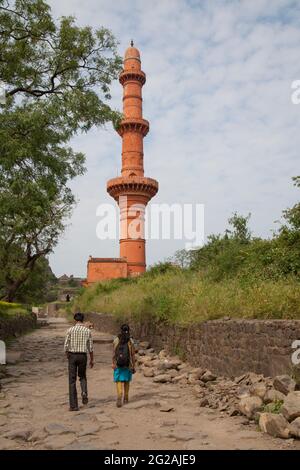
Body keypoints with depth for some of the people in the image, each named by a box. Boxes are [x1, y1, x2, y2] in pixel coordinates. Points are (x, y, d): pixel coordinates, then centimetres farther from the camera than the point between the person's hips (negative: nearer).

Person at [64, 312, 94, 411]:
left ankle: (73, 405, 4)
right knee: (82, 377, 24)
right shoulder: (87, 331, 0)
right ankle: (84, 393, -2)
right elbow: (90, 347, 2)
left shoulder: (70, 330, -4)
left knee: (72, 381, 6)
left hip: (72, 356, -1)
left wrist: (68, 357, 12)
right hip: (83, 356, 1)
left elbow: (66, 346, -5)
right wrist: (92, 360, 12)